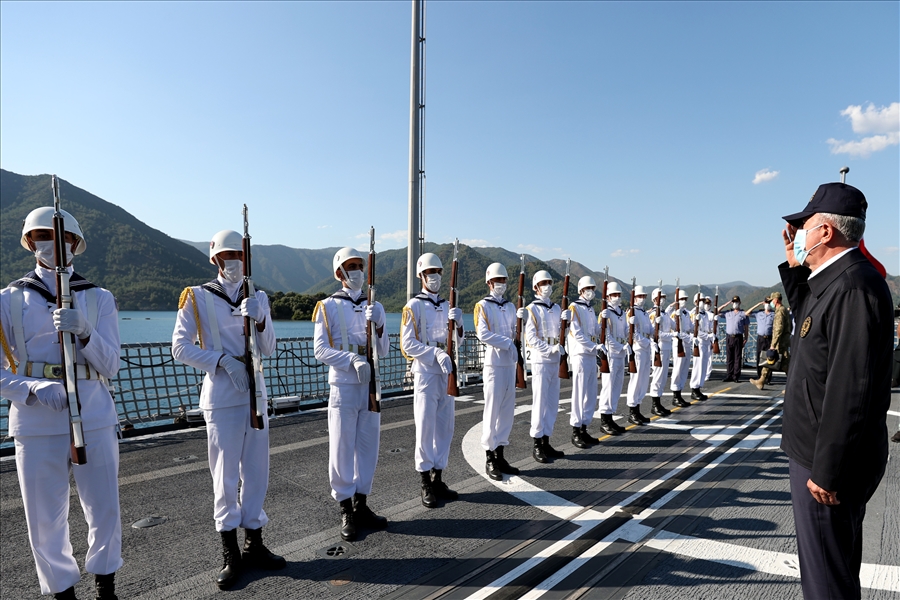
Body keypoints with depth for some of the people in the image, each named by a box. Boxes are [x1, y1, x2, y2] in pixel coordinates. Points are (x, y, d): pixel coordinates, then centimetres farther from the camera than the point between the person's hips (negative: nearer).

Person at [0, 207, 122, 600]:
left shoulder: (99, 299, 5)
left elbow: (110, 367, -1)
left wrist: (83, 332, -18)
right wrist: (35, 388, -19)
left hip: (95, 421, 1)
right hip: (37, 425, 0)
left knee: (105, 512, 9)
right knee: (46, 521, 8)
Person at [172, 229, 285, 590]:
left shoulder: (258, 297, 8)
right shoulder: (197, 297, -2)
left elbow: (268, 349, 4)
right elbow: (180, 348, -7)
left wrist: (259, 319, -15)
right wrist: (223, 360, -17)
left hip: (256, 394, 4)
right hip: (221, 398, -4)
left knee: (256, 472, 10)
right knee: (225, 476, 3)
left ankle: (253, 544, 25)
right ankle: (230, 555, 18)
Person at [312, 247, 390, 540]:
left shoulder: (375, 307, 10)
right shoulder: (328, 306, -2)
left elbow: (383, 351, 7)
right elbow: (320, 350, -10)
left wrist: (378, 327, -12)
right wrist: (353, 359, -23)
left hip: (371, 385, 4)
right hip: (343, 387, -4)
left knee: (368, 447, 9)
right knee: (342, 449, 2)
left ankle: (361, 505, 24)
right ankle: (346, 511, 15)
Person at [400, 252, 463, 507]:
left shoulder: (446, 306, 12)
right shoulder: (414, 306, -6)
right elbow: (407, 344, -12)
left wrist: (457, 323, -7)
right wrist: (436, 353, -23)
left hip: (447, 374, 6)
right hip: (425, 375, -6)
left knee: (445, 428, 10)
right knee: (425, 429, -1)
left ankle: (438, 479, 23)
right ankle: (426, 484, 11)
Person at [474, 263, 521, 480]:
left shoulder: (510, 306, 14)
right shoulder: (483, 306, -4)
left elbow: (515, 334, 13)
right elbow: (483, 334, -16)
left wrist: (521, 320, -6)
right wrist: (507, 342, -15)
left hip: (510, 363, 6)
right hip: (493, 363, -6)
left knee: (507, 410, 9)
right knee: (492, 411, -2)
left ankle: (500, 455, 19)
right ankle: (490, 459, 6)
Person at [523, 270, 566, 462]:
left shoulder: (556, 308, 14)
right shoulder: (532, 309, -5)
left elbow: (561, 332, 16)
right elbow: (531, 338, -12)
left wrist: (562, 348, -3)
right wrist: (550, 349, -20)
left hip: (555, 361, 7)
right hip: (540, 360, -7)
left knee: (553, 403, 9)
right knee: (540, 403, -4)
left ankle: (546, 442, 19)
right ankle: (537, 445, 4)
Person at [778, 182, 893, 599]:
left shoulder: (853, 286, -23)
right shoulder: (834, 279, 8)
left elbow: (851, 388, -27)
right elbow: (809, 322, 28)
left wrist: (826, 470, -23)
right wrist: (795, 267, 14)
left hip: (828, 459, -10)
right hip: (814, 450, 10)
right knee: (827, 565, 25)